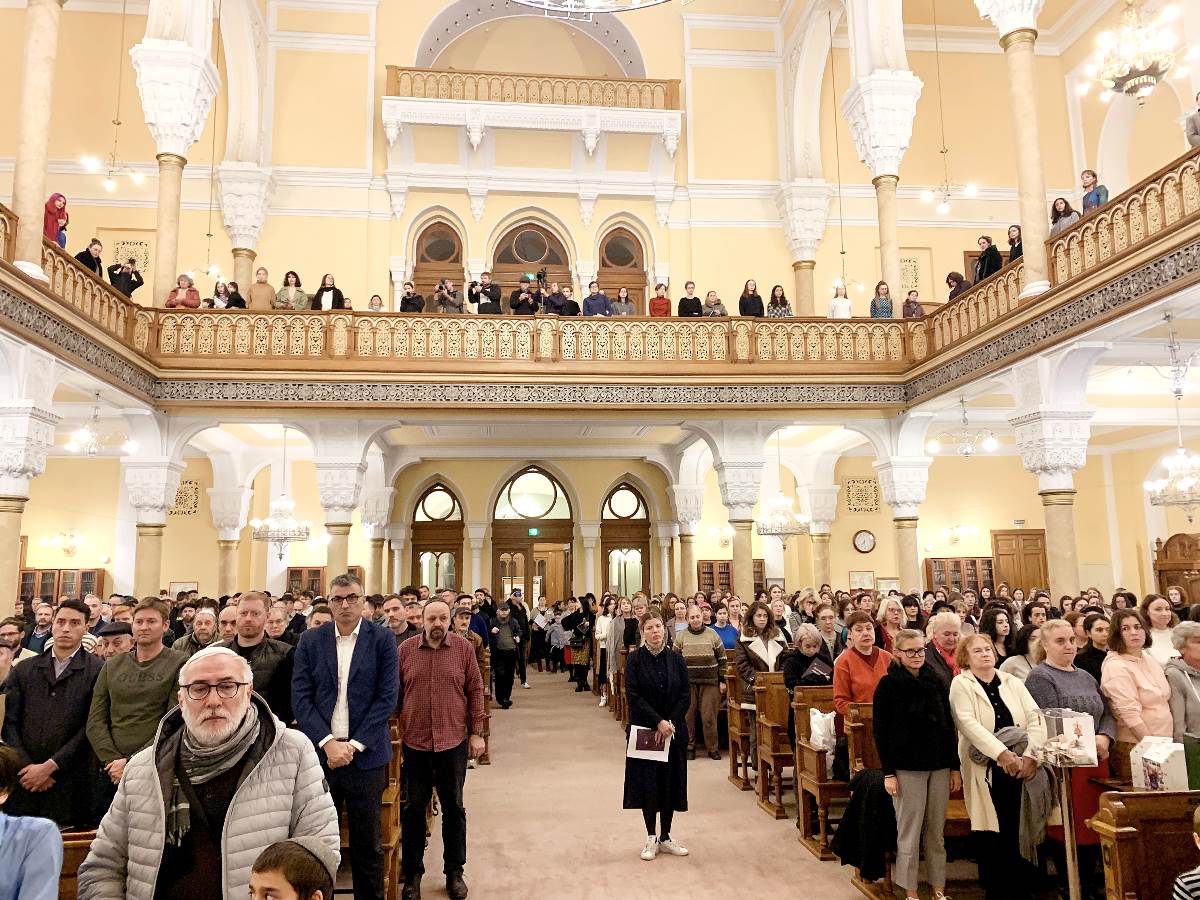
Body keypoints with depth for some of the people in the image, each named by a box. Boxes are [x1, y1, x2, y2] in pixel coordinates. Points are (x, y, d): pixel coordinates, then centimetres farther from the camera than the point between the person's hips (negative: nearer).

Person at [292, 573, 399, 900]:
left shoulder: (382, 639, -2)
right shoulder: (310, 640, 3)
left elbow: (386, 698, -5)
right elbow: (301, 697, -1)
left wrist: (354, 745, -11)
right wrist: (328, 743, -11)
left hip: (365, 754, -1)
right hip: (319, 752, 1)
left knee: (367, 843, 8)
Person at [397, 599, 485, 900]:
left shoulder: (463, 648, -4)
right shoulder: (405, 650, -3)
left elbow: (475, 691, 0)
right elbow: (395, 693, 3)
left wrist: (476, 732, -2)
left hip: (454, 742, 0)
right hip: (415, 742, 0)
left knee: (453, 808, 13)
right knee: (413, 809, 12)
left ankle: (455, 872, 29)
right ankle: (412, 873, 29)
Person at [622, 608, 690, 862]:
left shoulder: (676, 660, 2)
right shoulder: (635, 660, -6)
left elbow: (686, 695, 0)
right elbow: (633, 696, -12)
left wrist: (671, 722, -13)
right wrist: (657, 722, -18)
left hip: (673, 731, 3)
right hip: (644, 731, -2)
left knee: (671, 782, 7)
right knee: (648, 782, 1)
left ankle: (665, 837, 20)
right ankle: (651, 837, 16)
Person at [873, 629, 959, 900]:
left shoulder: (935, 681, 7)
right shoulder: (888, 684, -5)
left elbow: (949, 725, 11)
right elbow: (880, 731, -5)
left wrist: (955, 767, 7)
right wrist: (888, 773, -9)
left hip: (939, 766, 4)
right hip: (907, 767, -4)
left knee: (937, 832, 9)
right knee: (909, 833, 2)